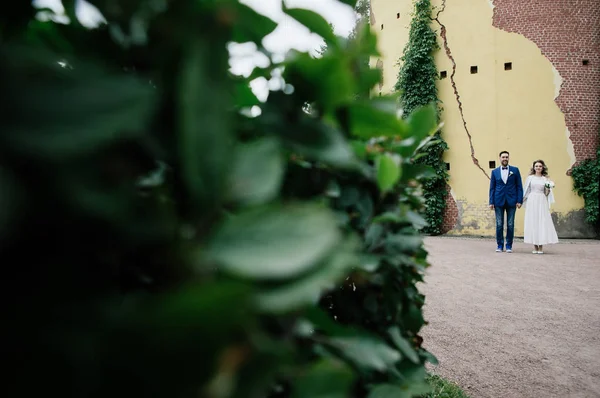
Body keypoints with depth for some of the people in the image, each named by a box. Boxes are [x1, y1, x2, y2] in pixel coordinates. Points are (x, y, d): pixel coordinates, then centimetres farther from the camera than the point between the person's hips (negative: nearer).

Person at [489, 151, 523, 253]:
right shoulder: (494, 171, 7)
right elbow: (492, 188, 6)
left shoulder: (515, 170, 5)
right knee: (499, 225, 2)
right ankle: (500, 245, 11)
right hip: (499, 201, 0)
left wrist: (519, 200, -5)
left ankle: (509, 246, 11)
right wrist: (491, 202, -1)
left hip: (511, 201, 0)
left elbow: (519, 186, 3)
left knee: (510, 225, 3)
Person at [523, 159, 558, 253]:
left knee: (542, 222, -5)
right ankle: (535, 246, 3)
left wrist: (548, 189, -9)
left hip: (542, 202, 0)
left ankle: (541, 247, -1)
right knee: (532, 222, -2)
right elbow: (526, 191, 10)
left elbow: (547, 193, 11)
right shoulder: (530, 178, 7)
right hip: (532, 201, 0)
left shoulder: (545, 179, 9)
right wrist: (524, 202, 2)